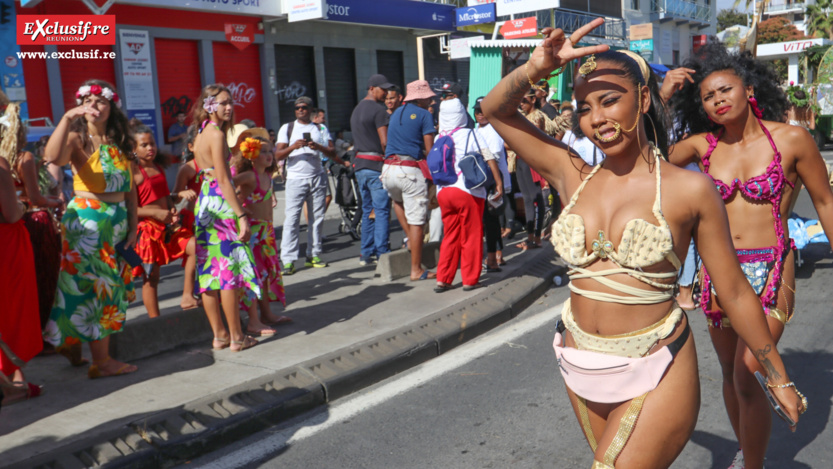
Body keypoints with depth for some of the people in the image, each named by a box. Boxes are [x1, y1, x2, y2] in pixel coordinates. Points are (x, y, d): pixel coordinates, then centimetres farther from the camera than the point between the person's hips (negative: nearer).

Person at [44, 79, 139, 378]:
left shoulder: (120, 144, 12)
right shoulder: (78, 140, -4)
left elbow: (130, 189, 12)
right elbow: (52, 157, -28)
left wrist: (133, 227, 7)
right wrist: (67, 118, -28)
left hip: (118, 224, 6)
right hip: (86, 222, -6)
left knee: (112, 287, 10)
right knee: (93, 288, -5)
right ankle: (101, 361, 0)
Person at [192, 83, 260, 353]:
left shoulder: (201, 134, 16)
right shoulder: (217, 134, -12)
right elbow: (223, 179, -18)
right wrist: (241, 215, -20)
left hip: (204, 203, 9)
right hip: (220, 203, -9)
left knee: (210, 270, 9)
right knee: (230, 269, -5)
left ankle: (219, 335, 16)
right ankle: (236, 337, 1)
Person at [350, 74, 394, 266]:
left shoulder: (356, 109, 18)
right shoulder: (378, 109, -10)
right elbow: (385, 141, -16)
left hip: (359, 164, 9)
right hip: (376, 164, -8)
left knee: (367, 210, 12)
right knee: (382, 210, -5)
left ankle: (367, 253, 14)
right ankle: (382, 254, -4)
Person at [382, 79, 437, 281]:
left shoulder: (396, 113, 20)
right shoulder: (424, 115, 1)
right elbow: (429, 149, -4)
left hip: (389, 169, 6)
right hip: (410, 170, -6)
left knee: (397, 199, 37)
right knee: (416, 221, 0)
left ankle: (409, 237, 24)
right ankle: (416, 270, 3)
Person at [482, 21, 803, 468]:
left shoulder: (690, 190, -8)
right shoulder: (573, 176, 0)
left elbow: (735, 293, -2)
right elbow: (495, 109, 2)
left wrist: (779, 378, 5)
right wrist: (536, 68, -15)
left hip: (656, 380, -4)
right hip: (581, 372, 4)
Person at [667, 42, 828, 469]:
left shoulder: (791, 139, -6)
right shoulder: (702, 145, 1)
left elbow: (824, 202, 3)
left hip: (770, 271, -4)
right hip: (718, 270, 4)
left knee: (747, 378, -12)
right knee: (730, 374, 16)